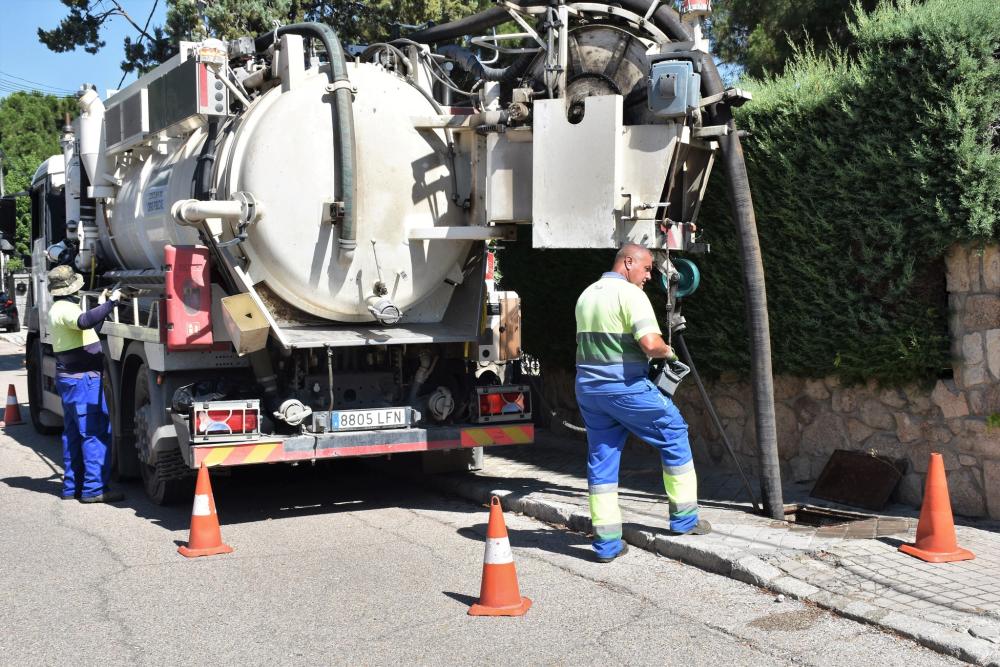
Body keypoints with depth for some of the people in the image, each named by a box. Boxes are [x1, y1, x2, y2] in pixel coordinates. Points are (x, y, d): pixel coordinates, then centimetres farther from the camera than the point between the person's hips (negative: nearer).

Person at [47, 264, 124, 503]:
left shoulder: (58, 309, 16)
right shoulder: (66, 309, -16)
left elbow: (83, 326, 30)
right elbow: (84, 322, -38)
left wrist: (101, 304, 28)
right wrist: (110, 303, -34)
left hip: (68, 378, 11)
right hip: (83, 379, -11)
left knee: (73, 434, 14)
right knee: (97, 433, -9)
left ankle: (72, 486, 18)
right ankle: (94, 488, -10)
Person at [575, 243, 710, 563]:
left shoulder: (586, 295, 16)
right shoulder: (630, 294, -11)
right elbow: (650, 344, -23)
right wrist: (667, 351, 0)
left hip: (587, 387, 7)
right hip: (625, 387, -7)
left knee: (601, 458, 9)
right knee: (674, 435, 10)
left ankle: (606, 542, 7)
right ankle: (684, 519, 15)